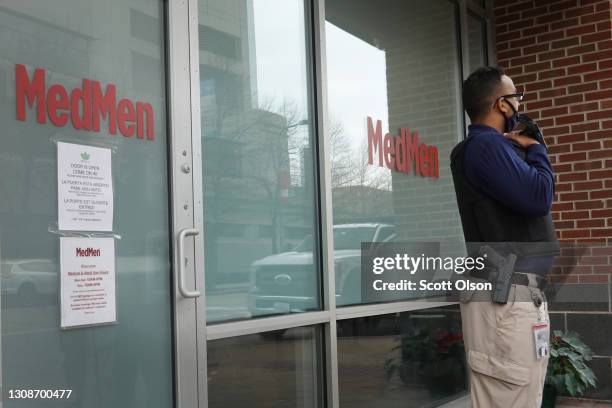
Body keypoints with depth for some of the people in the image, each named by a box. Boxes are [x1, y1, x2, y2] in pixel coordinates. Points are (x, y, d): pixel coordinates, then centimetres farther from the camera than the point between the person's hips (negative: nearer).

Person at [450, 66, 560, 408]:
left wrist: (527, 149, 15)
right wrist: (536, 149, -4)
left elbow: (530, 193, 23)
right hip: (506, 297, -10)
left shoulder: (492, 146, 20)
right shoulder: (485, 145, -13)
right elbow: (539, 197, -21)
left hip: (519, 292, 10)